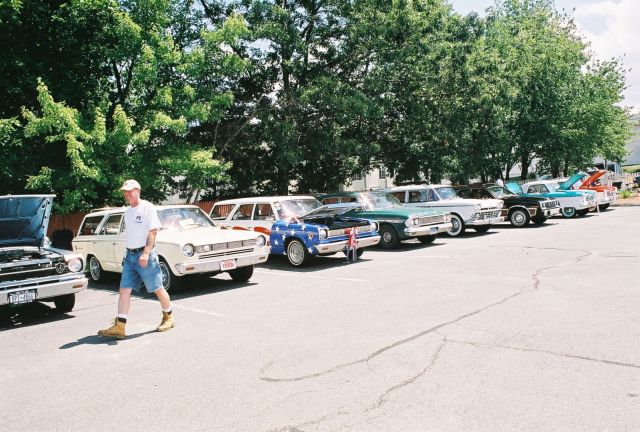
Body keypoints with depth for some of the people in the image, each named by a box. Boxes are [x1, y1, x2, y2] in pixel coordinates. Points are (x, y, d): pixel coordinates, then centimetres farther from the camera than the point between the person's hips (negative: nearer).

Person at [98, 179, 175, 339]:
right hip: (130, 255, 7)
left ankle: (168, 318, 20)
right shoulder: (127, 211, 15)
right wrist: (129, 253, 18)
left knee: (157, 289, 2)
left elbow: (153, 232, -14)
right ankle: (119, 327, -2)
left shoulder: (148, 208, -7)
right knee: (124, 290, -1)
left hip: (145, 255, -7)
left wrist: (146, 253, -23)